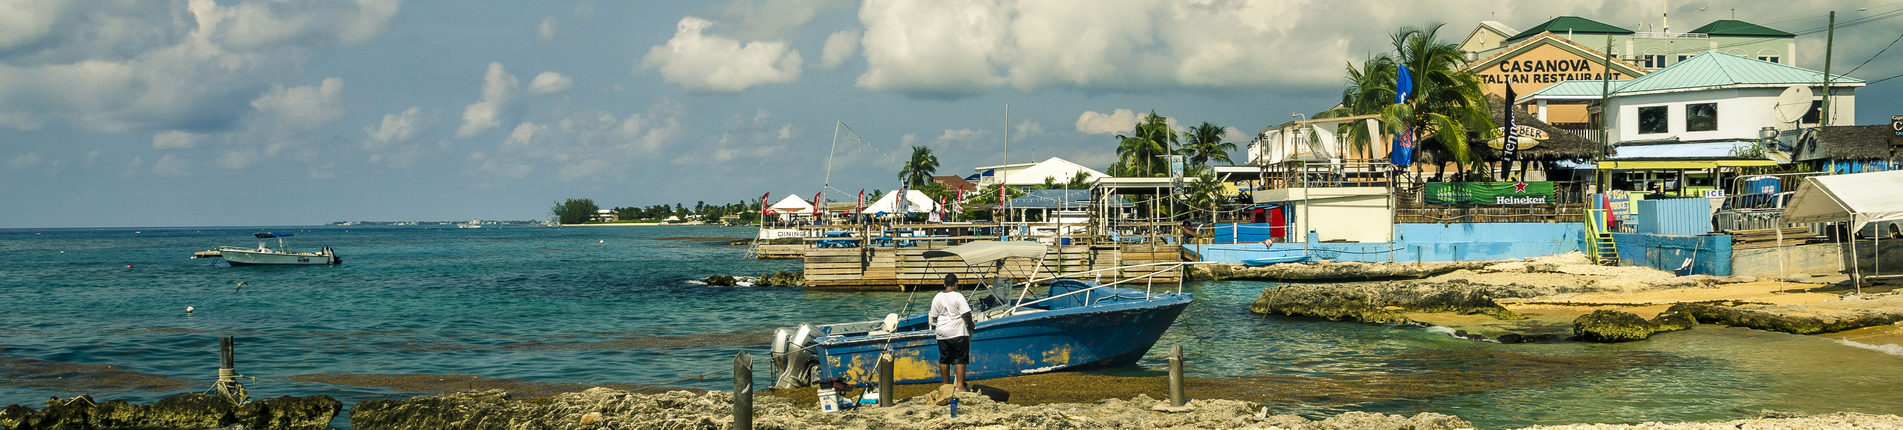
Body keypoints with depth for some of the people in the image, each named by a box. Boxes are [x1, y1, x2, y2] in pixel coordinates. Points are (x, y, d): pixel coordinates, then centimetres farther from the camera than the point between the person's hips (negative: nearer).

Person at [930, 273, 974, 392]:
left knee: (944, 360, 12)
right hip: (958, 333, -5)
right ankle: (960, 385, -7)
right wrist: (970, 325, 4)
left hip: (942, 333, 5)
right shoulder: (958, 296, -10)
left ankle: (946, 384, 19)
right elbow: (966, 314, -12)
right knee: (960, 359, -1)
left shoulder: (937, 298, 6)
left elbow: (934, 316, 12)